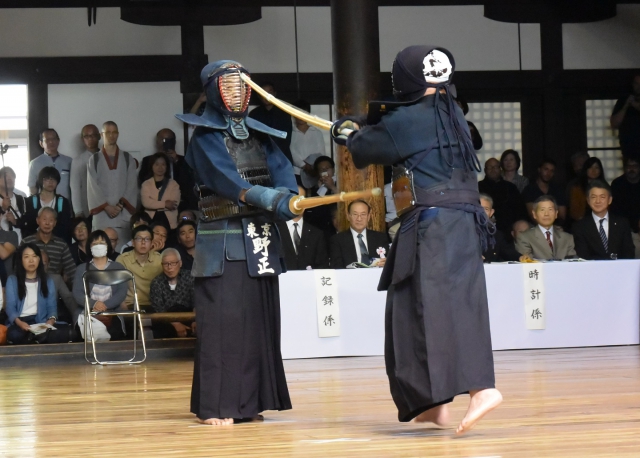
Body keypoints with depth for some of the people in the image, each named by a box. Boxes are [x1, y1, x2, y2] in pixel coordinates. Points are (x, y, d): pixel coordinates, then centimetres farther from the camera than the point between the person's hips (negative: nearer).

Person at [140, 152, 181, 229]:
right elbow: (146, 203, -7)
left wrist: (155, 205, -4)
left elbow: (175, 204, -5)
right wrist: (164, 204, -12)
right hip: (151, 221, 0)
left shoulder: (173, 184, 7)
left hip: (169, 221, 0)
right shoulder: (146, 184, 8)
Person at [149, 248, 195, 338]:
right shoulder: (156, 283, 0)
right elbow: (158, 309, -10)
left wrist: (195, 321, -28)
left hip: (187, 318, 1)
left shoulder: (189, 277, 2)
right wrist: (175, 324, -27)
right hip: (165, 323, -1)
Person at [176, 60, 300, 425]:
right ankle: (216, 405, -6)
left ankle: (248, 401, 14)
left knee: (260, 320, 7)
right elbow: (227, 180, -20)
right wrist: (274, 200, -32)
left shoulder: (258, 133, 14)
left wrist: (289, 197, -24)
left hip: (262, 240, 6)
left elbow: (281, 168, -1)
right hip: (224, 240, -6)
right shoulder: (206, 137, -4)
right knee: (224, 320, -9)